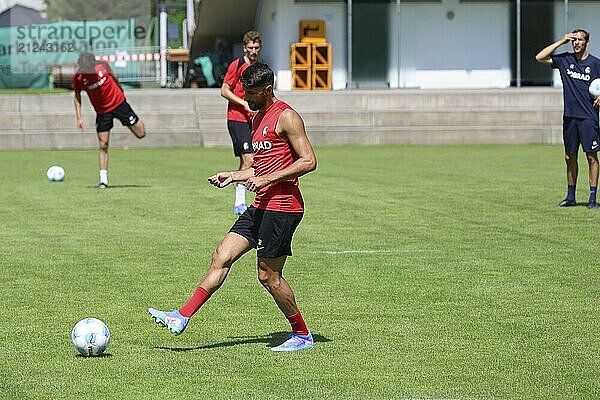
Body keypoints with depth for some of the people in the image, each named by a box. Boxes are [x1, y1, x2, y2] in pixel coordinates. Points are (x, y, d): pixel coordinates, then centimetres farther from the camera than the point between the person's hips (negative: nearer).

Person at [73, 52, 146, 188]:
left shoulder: (102, 66, -17)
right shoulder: (77, 77, -17)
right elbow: (77, 95, -1)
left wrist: (120, 89, 23)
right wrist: (79, 117, -5)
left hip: (119, 102, 0)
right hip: (102, 112, 0)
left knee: (141, 134, 3)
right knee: (103, 145, -6)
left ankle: (137, 121, 40)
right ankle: (103, 180, 0)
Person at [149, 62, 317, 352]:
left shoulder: (285, 117, -11)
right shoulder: (258, 118, 18)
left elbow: (309, 161, -17)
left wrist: (267, 179, -20)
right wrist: (234, 176, 16)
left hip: (282, 207, -9)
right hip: (261, 207, 9)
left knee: (268, 276, -3)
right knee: (221, 257, 3)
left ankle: (302, 336, 11)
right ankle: (182, 318, 2)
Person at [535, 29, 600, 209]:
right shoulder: (565, 59, 7)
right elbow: (540, 57, 1)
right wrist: (561, 42, -1)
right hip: (569, 116, 4)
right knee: (570, 157, 10)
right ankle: (570, 197, 19)